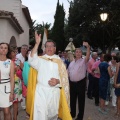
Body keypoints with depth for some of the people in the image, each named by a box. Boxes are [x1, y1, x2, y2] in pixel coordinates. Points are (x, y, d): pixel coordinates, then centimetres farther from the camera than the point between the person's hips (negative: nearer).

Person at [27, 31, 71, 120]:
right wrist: (37, 43, -23)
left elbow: (65, 77, 5)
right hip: (41, 90, -2)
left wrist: (58, 81, -17)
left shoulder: (59, 61, 9)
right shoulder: (40, 59, 5)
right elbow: (32, 60, -18)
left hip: (54, 91, 2)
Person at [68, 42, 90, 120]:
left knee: (81, 100, 4)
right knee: (72, 99, 17)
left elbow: (88, 55, -25)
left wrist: (88, 47, -42)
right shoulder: (72, 63, 14)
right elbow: (68, 73, 18)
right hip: (72, 83, 6)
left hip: (81, 83, -6)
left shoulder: (83, 61, -4)